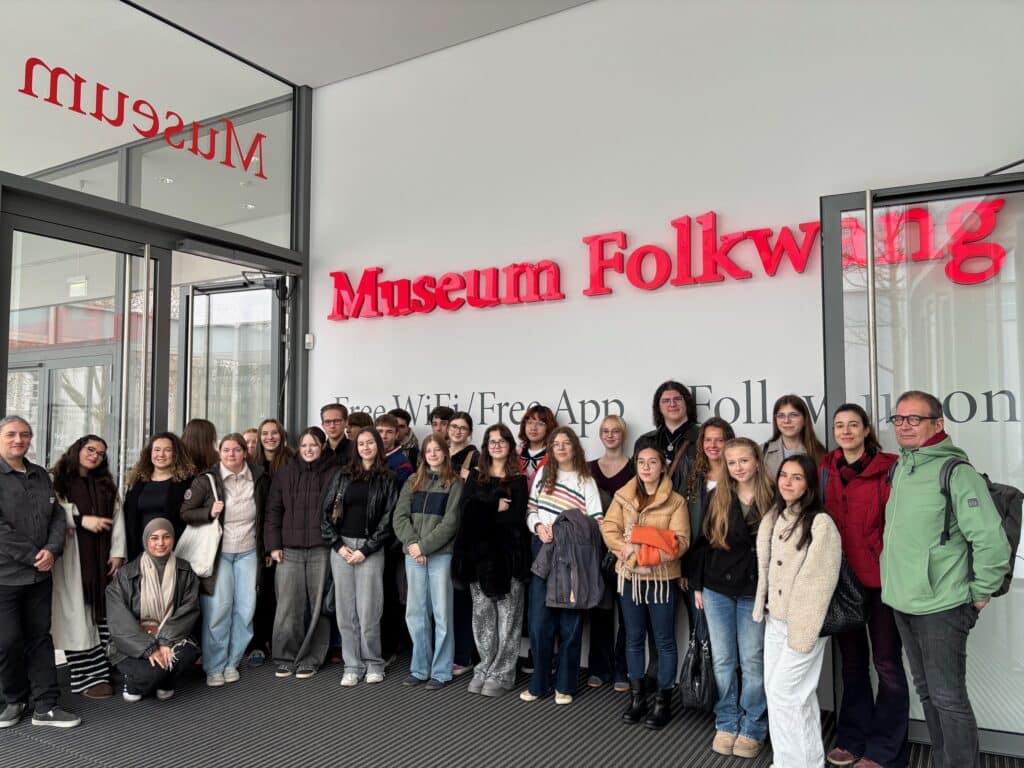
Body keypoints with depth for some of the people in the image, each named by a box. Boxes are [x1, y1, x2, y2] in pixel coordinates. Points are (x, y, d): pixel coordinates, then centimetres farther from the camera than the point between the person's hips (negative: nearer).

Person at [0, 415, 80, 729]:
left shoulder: (41, 475, 12)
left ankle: (45, 706, 14)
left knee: (40, 638, 8)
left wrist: (52, 550, -9)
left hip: (40, 573, 5)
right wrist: (32, 557, -15)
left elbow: (58, 516, 9)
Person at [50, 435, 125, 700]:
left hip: (102, 558, 5)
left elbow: (118, 520, 11)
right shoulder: (56, 481, 1)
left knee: (106, 615, 3)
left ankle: (108, 670, 9)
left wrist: (118, 553, 2)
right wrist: (82, 520, -16)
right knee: (78, 617, -3)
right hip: (72, 559, -5)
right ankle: (88, 677, 1)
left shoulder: (106, 484, 17)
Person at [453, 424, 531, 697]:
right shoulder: (475, 476, 12)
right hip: (479, 552, 3)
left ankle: (502, 674, 9)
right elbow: (466, 510, -1)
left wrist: (482, 513, -7)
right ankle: (485, 668, 20)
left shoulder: (519, 480, 3)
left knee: (507, 615, 1)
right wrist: (496, 509, -10)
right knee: (482, 614, 8)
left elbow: (517, 517, -9)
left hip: (508, 553, -3)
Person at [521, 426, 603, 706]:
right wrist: (538, 526, -9)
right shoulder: (544, 473, 10)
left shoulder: (586, 481, 0)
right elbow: (531, 509, 10)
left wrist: (565, 531, -18)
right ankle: (539, 683, 18)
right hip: (543, 553, 2)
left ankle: (565, 685, 18)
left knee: (569, 624, 5)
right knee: (539, 622, 4)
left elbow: (595, 523, -7)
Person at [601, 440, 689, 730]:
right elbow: (608, 529, -3)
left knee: (665, 640, 7)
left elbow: (679, 542, -14)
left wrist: (642, 549, -22)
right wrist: (626, 548, -20)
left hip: (662, 579, -3)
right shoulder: (622, 496, 3)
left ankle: (664, 700, 21)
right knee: (634, 638, 14)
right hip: (629, 576, 3)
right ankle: (637, 696, 28)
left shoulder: (676, 501, -7)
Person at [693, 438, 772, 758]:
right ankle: (726, 724, 24)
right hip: (717, 590, 3)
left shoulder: (773, 498, -5)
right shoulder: (717, 498, 3)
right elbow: (703, 542, 6)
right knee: (723, 660, 10)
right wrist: (697, 585, 4)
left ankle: (753, 729, 21)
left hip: (755, 593, -2)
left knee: (752, 662, 6)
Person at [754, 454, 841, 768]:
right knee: (783, 690, 14)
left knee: (785, 692, -2)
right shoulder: (774, 518, 8)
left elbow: (820, 581, -17)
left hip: (802, 623, -8)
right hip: (775, 619, 8)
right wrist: (763, 608, 13)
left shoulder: (821, 523, -16)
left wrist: (804, 631, -17)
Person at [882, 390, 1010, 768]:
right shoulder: (899, 469, 8)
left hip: (941, 606, -7)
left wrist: (980, 594, -11)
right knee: (927, 693, 18)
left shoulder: (955, 472, -14)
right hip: (902, 603, 8)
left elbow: (991, 540, -19)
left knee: (948, 699, 1)